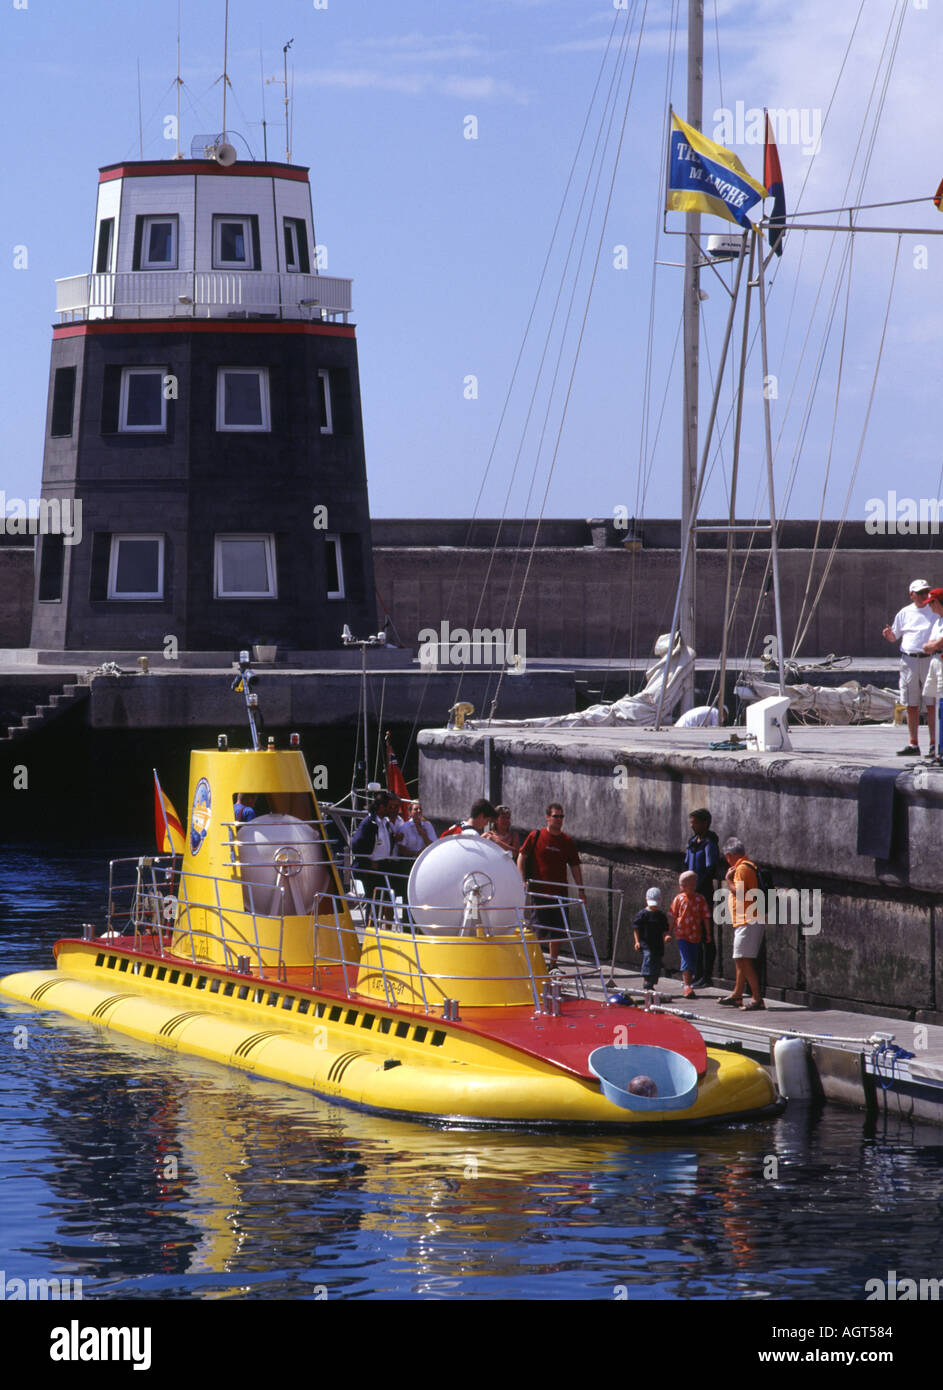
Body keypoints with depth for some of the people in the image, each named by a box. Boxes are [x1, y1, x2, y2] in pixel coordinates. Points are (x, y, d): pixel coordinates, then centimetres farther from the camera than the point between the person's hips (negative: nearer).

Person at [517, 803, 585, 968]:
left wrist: (581, 889, 6)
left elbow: (575, 866, 12)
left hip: (560, 892, 4)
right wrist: (523, 880, -8)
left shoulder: (566, 841, 9)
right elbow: (521, 857, 2)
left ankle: (553, 965, 16)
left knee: (558, 930, 6)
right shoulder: (535, 836, -1)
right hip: (539, 892, -4)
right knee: (540, 930, -7)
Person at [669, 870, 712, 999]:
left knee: (693, 961, 8)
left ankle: (689, 985, 21)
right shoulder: (679, 898, 0)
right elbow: (672, 917, 7)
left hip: (695, 934, 2)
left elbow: (706, 917, 6)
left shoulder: (700, 899, 1)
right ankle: (687, 987, -14)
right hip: (682, 934, -2)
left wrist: (708, 934, 5)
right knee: (686, 960, -11)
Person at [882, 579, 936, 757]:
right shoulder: (905, 613, 12)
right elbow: (895, 637, 19)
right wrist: (889, 634, -4)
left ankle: (934, 744, -4)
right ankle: (913, 745, 13)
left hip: (930, 660, -2)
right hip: (909, 660, 3)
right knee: (911, 705, 5)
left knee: (931, 705, -6)